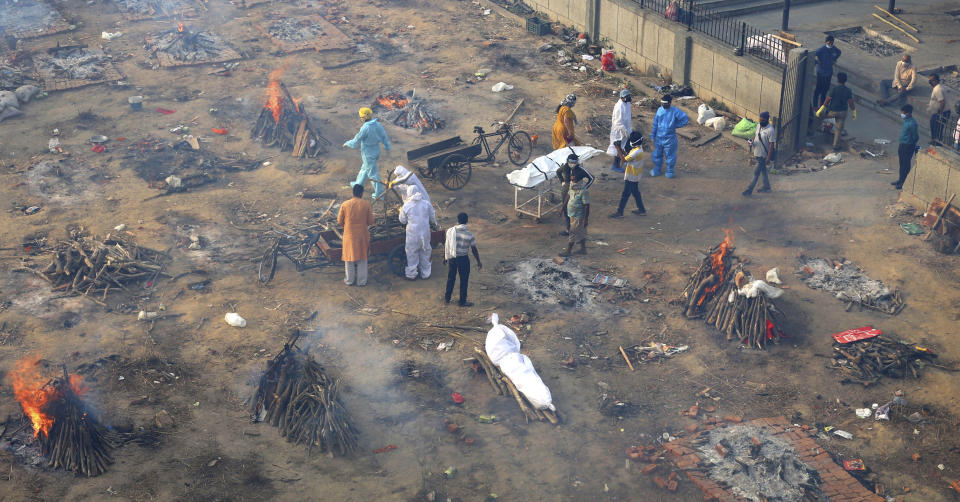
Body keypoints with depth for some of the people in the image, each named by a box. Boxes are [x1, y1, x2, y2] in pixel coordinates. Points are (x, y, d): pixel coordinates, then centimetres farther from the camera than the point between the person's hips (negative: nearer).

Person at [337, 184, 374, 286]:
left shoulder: (345, 205, -10)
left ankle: (349, 280, 24)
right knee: (362, 258, 13)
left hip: (349, 235, 0)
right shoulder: (366, 205, -11)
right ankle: (361, 281, 18)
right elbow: (370, 222, -4)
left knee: (349, 257, 14)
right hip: (362, 235, 0)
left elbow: (340, 222, -2)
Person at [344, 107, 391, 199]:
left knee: (373, 174, 4)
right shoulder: (378, 124, -7)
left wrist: (347, 144, 0)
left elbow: (356, 142, -19)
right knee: (365, 168, 27)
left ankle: (379, 194, 12)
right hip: (376, 151, 8)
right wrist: (387, 147, 19)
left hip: (368, 154, -8)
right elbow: (384, 137, 4)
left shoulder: (365, 128, -28)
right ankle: (358, 184, 47)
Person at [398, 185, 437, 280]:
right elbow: (432, 219, 7)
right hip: (425, 233, 2)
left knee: (412, 254, 12)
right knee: (425, 254, 16)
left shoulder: (406, 206, -9)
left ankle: (411, 274, 21)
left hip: (412, 235, -2)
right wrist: (433, 224, 30)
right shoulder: (427, 204, -3)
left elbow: (402, 221, 1)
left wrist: (401, 211, 20)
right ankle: (425, 274, 26)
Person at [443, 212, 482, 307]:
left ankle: (447, 298, 32)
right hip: (463, 259, -3)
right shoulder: (469, 235, -18)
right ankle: (462, 301, 22)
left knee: (451, 278, 21)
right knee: (464, 280, 13)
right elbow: (474, 250, -9)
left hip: (451, 258, 3)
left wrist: (445, 258, 13)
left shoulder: (450, 231, -11)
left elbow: (446, 245, -1)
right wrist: (479, 262, 4)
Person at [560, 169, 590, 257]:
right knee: (581, 232, 19)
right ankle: (583, 249, 30)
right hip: (573, 214, 8)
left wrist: (585, 219, -24)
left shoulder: (583, 191, -26)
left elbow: (587, 206, -25)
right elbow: (569, 197, 17)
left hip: (578, 216, -8)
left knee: (573, 233, 2)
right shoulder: (573, 186, -1)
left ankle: (568, 251, 12)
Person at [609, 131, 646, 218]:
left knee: (625, 194, 1)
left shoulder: (636, 152, -29)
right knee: (635, 192, 21)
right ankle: (641, 210, 30)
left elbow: (624, 159, -26)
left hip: (631, 176, -10)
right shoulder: (639, 148, 2)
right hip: (635, 175, 10)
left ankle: (620, 212, 9)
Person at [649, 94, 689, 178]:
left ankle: (670, 171, 25)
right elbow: (655, 124, 7)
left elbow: (685, 119, -15)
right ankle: (657, 170, 34)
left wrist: (674, 125, -13)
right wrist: (652, 136, 9)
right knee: (657, 155, 16)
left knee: (670, 156, 8)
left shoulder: (675, 111, -14)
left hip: (669, 139, -4)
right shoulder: (660, 110, 0)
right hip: (658, 137, 4)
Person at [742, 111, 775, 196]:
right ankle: (766, 187, 36)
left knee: (756, 172, -1)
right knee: (763, 170, 21)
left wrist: (768, 157, -20)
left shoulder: (770, 130, -23)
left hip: (763, 155, -8)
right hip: (757, 153, 8)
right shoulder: (758, 126, 1)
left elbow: (771, 144, -20)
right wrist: (752, 142, -3)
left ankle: (749, 190, 7)